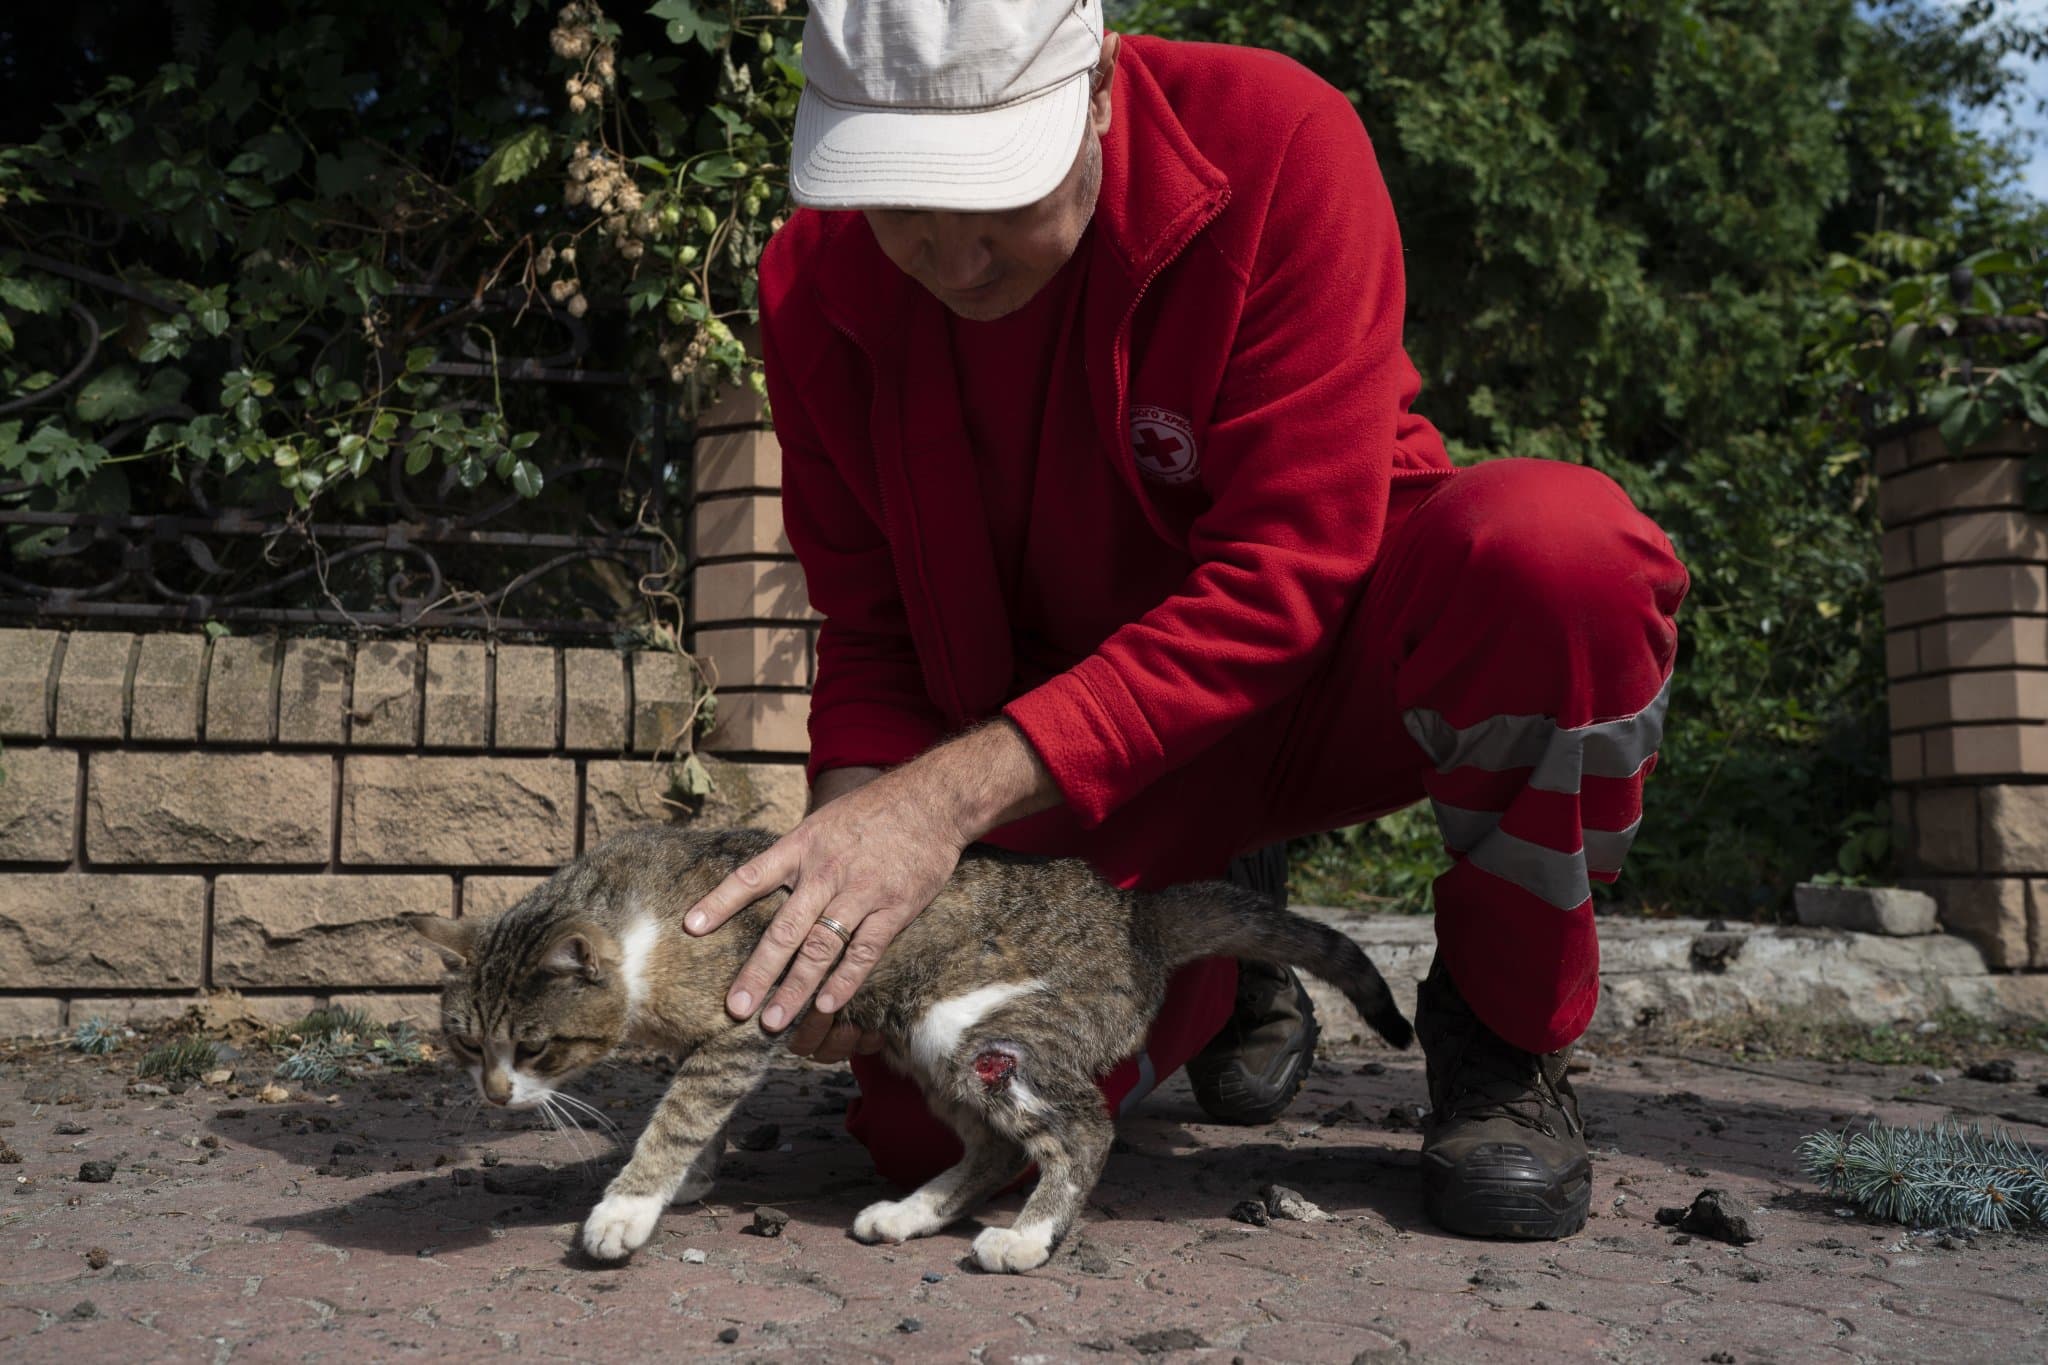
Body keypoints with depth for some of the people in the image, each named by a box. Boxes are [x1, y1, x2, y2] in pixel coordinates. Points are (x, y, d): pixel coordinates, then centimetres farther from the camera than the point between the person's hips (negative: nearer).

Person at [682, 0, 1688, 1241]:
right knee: (935, 1125, -14)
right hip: (1065, 751, 3)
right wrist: (852, 837, -25)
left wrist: (958, 790, -35)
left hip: (1324, 649, -2)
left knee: (1563, 544, -36)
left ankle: (1504, 1026, -8)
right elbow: (872, 628, -2)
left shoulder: (1274, 139, -23)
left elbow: (1285, 571, -28)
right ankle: (1209, 971, 20)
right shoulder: (817, 288, -10)